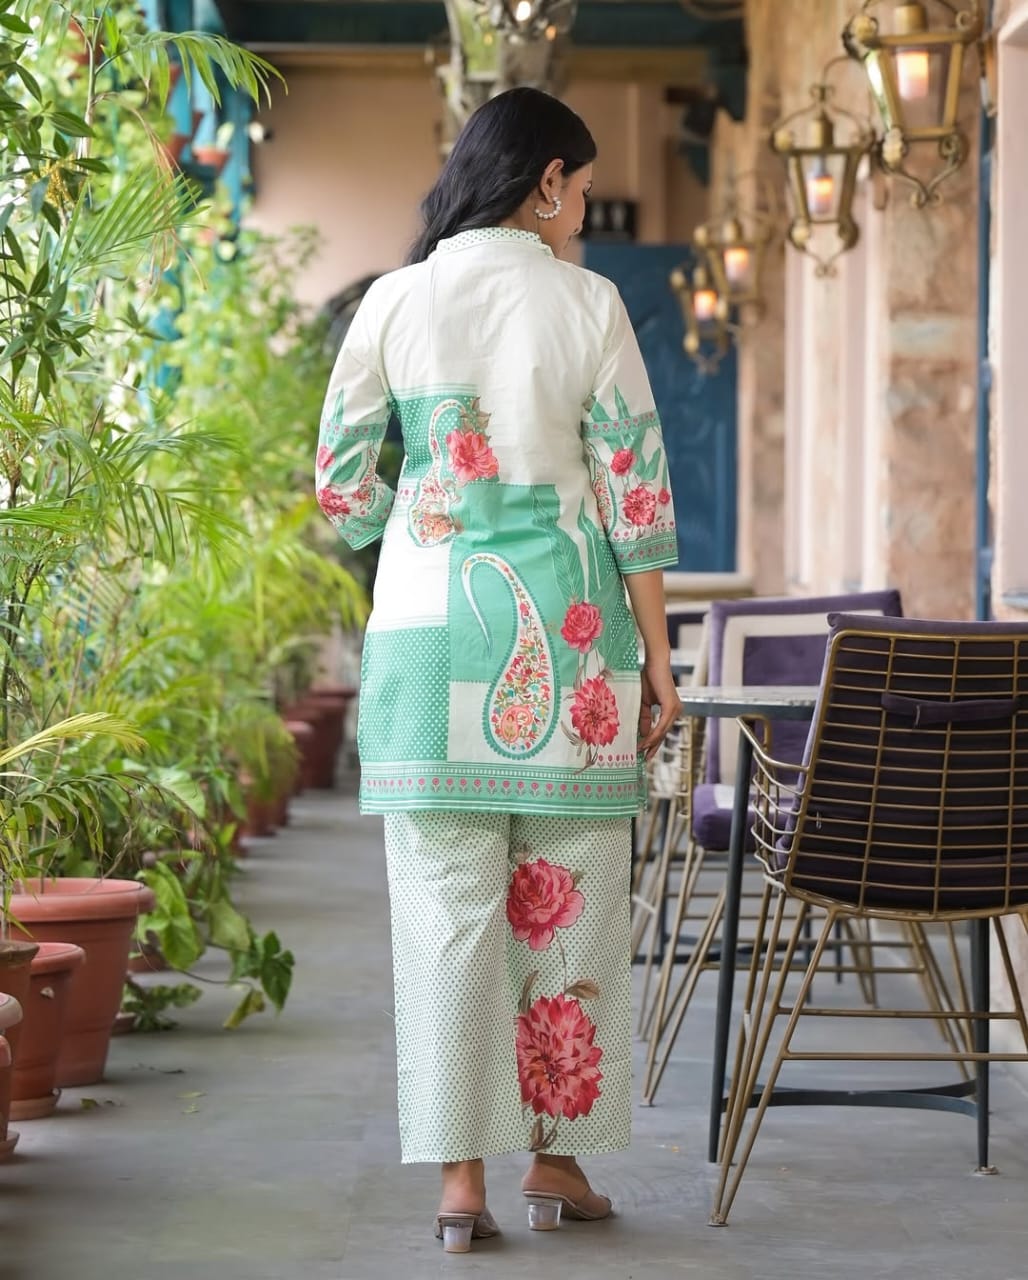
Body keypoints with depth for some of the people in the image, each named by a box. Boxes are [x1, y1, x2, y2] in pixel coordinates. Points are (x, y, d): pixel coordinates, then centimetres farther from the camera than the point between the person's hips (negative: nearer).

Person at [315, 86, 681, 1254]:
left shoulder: (394, 302, 1)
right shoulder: (588, 304, -2)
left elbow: (342, 487, 4)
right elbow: (635, 489, -3)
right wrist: (657, 654, 4)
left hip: (428, 622, 1)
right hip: (567, 628, -1)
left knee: (446, 903, 4)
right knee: (567, 899, 10)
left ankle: (460, 1177, 3)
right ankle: (556, 1158, 17)